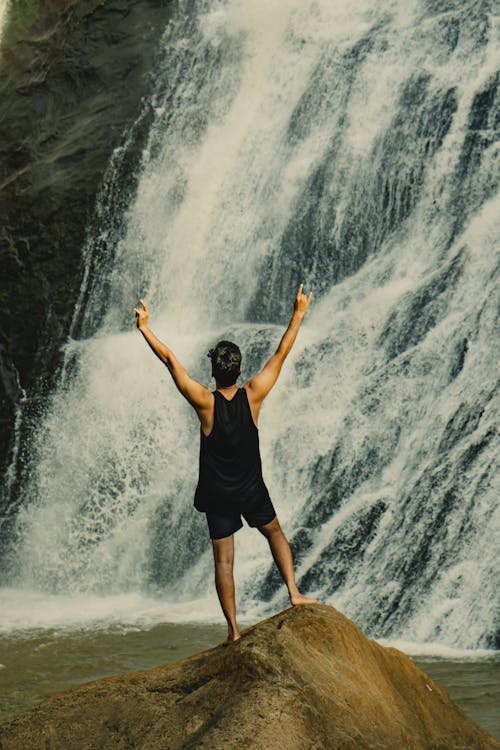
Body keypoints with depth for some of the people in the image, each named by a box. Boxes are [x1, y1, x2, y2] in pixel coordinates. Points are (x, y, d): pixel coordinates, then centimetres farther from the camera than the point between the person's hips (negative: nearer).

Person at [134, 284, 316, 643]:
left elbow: (171, 360, -13)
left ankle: (234, 630, 2)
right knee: (275, 533, 25)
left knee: (224, 559, 3)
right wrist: (299, 313, 0)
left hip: (217, 493, -1)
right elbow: (282, 353, -7)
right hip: (252, 489, 1)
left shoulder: (205, 402, -17)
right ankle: (294, 592, 13)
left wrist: (145, 328, -6)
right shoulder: (253, 396, -13)